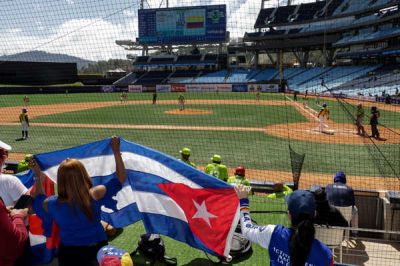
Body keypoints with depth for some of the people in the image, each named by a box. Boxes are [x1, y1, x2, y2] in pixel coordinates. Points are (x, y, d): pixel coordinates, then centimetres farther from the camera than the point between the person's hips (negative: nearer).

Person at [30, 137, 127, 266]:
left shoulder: (52, 204, -18)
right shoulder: (95, 195, -24)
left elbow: (38, 201, 8)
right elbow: (121, 178, -13)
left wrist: (38, 176, 5)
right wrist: (116, 152, -11)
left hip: (68, 253, 2)